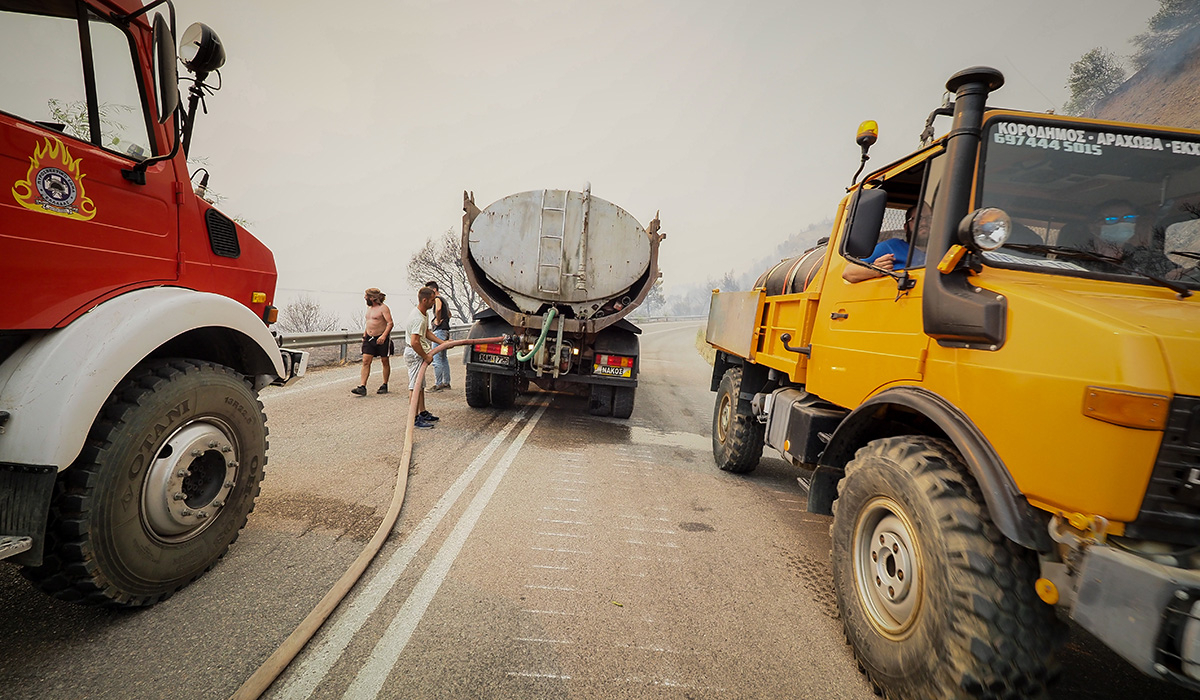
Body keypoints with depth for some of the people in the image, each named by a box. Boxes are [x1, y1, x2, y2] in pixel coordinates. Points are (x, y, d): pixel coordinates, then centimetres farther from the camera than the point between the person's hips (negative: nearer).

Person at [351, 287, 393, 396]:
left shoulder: (383, 308, -10)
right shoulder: (369, 308, 15)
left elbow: (390, 323, -17)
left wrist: (384, 336, -28)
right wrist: (364, 335, 20)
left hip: (382, 339, -7)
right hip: (369, 338, 7)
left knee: (385, 362, 5)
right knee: (366, 361, -3)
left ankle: (384, 386, 16)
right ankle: (362, 387, -6)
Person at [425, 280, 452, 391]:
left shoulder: (437, 299, -10)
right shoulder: (442, 299, 20)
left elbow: (438, 308, -34)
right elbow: (449, 314, 33)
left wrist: (438, 321, -21)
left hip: (439, 331, -10)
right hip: (445, 331, 10)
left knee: (436, 358, -9)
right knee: (443, 358, 14)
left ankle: (438, 384, -7)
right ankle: (446, 382, 18)